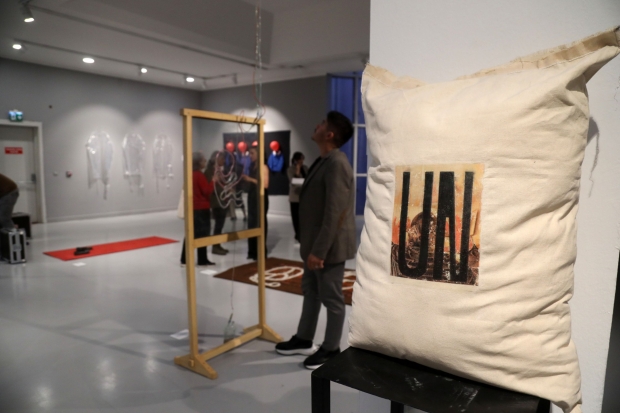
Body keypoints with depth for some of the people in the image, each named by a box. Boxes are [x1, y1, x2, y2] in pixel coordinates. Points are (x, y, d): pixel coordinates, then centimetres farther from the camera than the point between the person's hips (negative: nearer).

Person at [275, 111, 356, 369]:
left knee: (331, 298, 6)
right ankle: (303, 340, 36)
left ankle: (331, 349, 24)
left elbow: (334, 213, -26)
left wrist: (319, 250, -24)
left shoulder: (336, 163, -21)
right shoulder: (324, 160, 11)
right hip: (315, 243, 10)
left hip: (330, 246, -10)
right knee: (310, 292, 20)